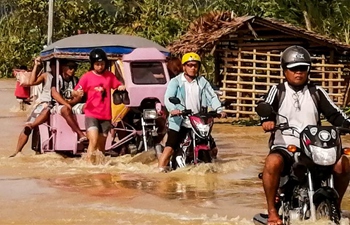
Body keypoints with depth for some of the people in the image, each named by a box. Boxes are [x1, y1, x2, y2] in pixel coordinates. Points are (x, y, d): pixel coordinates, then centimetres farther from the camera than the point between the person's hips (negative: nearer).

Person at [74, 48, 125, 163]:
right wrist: (78, 92, -28)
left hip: (106, 116, 4)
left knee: (101, 145, 11)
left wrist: (121, 87, -10)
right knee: (93, 141, -20)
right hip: (91, 114, -4)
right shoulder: (87, 77, -4)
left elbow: (118, 86, 14)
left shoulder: (109, 76, 6)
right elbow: (75, 92, -4)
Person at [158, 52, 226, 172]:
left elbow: (212, 96, 4)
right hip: (179, 122, -4)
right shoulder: (175, 82, 0)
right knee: (170, 148, -13)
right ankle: (160, 171, -12)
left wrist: (219, 109, -16)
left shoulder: (203, 82, 12)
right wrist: (173, 109, -35)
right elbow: (168, 97, -14)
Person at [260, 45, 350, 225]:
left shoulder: (316, 93, 13)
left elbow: (334, 114, 6)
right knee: (272, 163, -36)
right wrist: (267, 120, -33)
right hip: (284, 147, -3)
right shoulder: (277, 91, 8)